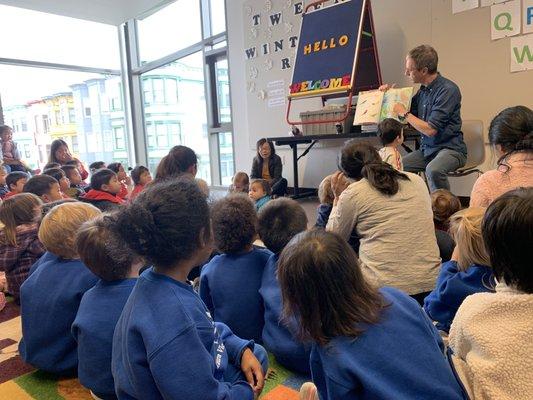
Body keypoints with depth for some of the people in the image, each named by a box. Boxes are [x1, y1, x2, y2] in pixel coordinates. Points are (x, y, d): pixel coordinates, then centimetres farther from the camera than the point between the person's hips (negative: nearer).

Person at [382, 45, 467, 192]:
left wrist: (404, 113, -9)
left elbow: (430, 129, -20)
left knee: (433, 170, -36)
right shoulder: (423, 90, 8)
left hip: (450, 148, -7)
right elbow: (407, 118, 23)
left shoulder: (448, 90, -16)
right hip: (427, 149, 8)